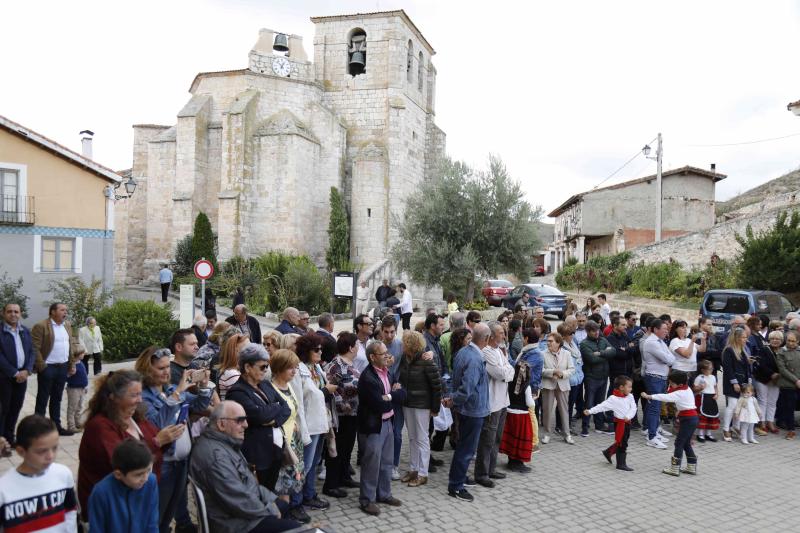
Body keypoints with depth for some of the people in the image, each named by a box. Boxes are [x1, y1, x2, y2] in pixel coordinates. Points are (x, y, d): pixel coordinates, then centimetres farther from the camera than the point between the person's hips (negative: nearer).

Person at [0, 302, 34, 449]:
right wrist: (14, 373, -15)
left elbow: (31, 352, 8)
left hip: (22, 375, 5)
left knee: (16, 408, 11)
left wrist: (27, 371, -6)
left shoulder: (26, 331, 9)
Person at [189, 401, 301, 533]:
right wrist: (270, 511, -15)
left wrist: (270, 498, 5)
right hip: (235, 520, -11)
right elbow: (239, 501, -29)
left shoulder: (225, 442, 6)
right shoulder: (215, 454, -29)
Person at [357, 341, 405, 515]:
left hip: (387, 422, 8)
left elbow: (402, 393, 4)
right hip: (373, 425, -8)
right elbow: (380, 404, -24)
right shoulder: (367, 377, -21)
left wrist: (390, 395, -15)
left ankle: (384, 494, 33)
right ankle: (367, 500, 17)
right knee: (372, 464, 2)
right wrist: (394, 395, -9)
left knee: (386, 462, 17)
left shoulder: (386, 371, 6)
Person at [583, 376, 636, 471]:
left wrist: (628, 416, -26)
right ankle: (621, 464, 10)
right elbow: (602, 406, -15)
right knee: (621, 444, -1)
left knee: (622, 443, 18)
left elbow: (633, 408, -7)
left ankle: (608, 452, 37)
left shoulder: (630, 397, 2)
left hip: (627, 423, 7)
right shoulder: (613, 399, -15)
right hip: (620, 423, -7)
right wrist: (590, 411, -21)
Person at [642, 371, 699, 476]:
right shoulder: (686, 388, 9)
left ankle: (674, 468, -1)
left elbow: (665, 397, -27)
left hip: (688, 419, -9)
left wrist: (648, 396, -26)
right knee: (686, 443, 17)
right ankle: (691, 467, 23)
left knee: (679, 443, -4)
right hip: (692, 418, 9)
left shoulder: (679, 393, -19)